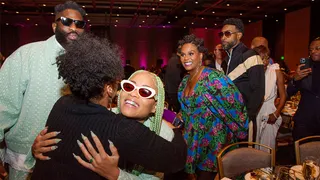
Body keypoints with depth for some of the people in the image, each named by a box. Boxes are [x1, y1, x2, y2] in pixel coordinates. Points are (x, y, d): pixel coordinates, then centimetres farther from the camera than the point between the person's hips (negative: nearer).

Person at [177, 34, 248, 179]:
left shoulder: (213, 77, -20)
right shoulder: (185, 80, 4)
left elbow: (234, 103, -19)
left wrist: (237, 130, -11)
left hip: (212, 138, -6)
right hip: (194, 138, 6)